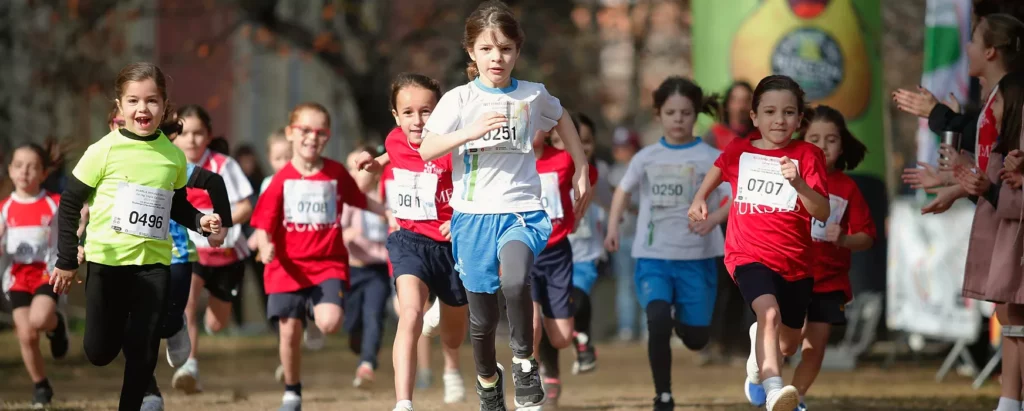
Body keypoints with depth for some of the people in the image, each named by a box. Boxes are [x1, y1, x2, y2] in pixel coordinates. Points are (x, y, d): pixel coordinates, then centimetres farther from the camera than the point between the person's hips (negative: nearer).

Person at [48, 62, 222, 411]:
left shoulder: (174, 156, 1)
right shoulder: (104, 151, -10)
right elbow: (70, 204, -4)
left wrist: (200, 222, -4)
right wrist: (66, 261, -6)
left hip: (153, 264, 2)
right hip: (107, 261, -2)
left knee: (143, 353, 1)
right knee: (100, 352, 5)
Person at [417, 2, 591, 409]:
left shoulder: (533, 96, 3)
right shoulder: (458, 99, -2)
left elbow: (561, 118, 24)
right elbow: (426, 150, -11)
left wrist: (582, 169, 24)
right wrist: (471, 131, -23)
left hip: (522, 211, 0)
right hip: (473, 214, 1)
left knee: (515, 282, -31)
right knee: (482, 317, 7)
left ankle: (524, 359, -8)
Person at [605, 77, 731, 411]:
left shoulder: (711, 158, -5)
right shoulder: (646, 158, 3)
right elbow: (623, 189, 19)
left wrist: (714, 219, -29)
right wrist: (613, 226, 6)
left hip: (696, 259, 0)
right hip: (653, 257, 0)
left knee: (695, 339, 2)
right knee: (658, 321, -24)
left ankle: (682, 319, 41)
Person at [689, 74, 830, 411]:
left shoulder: (808, 156, -5)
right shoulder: (739, 152, 1)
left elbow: (822, 213, -15)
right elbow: (719, 169, 27)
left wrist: (798, 183, -30)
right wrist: (699, 199, 15)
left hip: (795, 261, 2)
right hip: (750, 256, -2)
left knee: (788, 345, 16)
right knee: (770, 311, -32)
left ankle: (758, 353, 53)